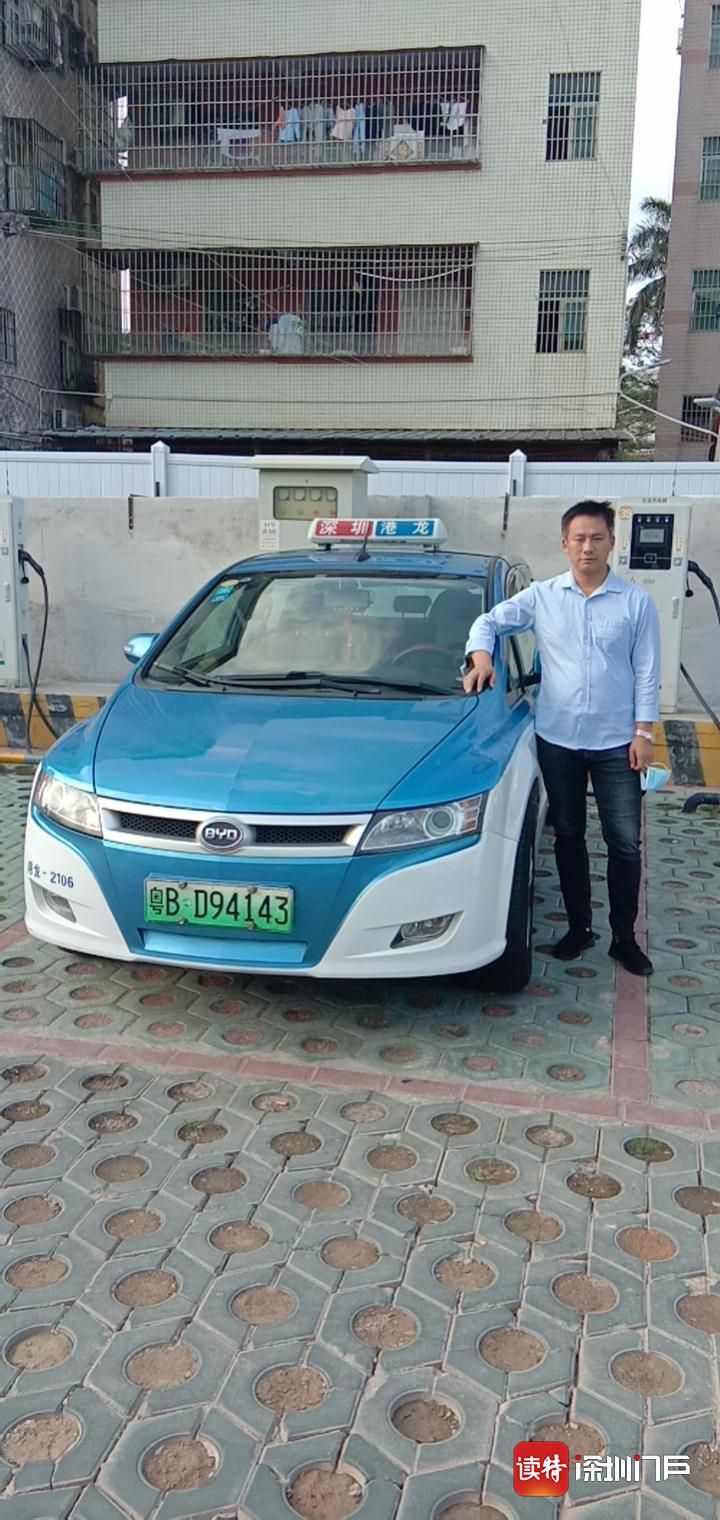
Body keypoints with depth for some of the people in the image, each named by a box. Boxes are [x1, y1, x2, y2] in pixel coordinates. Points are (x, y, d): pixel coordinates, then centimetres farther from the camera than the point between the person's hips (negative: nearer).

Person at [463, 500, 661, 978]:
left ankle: (624, 937, 16)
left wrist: (643, 731, -5)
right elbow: (489, 621, 7)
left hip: (615, 742, -1)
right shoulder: (542, 596, 2)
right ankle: (579, 927, 26)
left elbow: (647, 671, 0)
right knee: (569, 838, 12)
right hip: (558, 740, 1)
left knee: (625, 842, 2)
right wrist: (481, 655, -14)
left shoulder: (636, 601, -1)